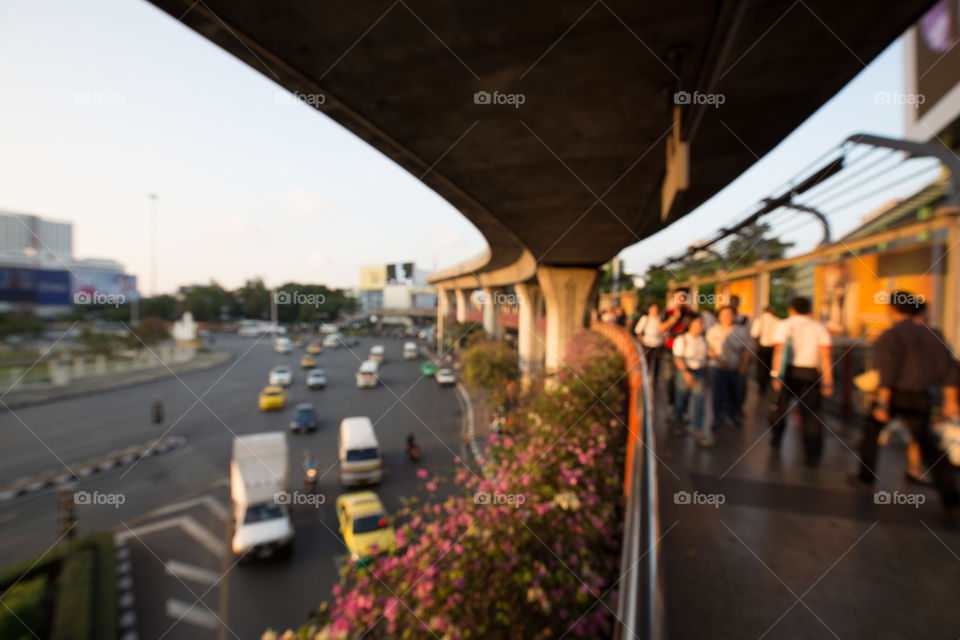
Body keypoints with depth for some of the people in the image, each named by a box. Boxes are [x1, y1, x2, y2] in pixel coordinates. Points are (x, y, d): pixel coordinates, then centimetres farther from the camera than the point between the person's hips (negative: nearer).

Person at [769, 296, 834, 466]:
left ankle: (776, 440, 31)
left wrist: (775, 375, -18)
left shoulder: (784, 325, 1)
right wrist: (828, 383, -2)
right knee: (811, 413, 5)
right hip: (810, 373, 1)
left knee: (780, 406, 15)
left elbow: (778, 351, -14)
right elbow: (825, 357, -2)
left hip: (788, 371, -1)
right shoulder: (820, 328, 8)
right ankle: (813, 455, 4)